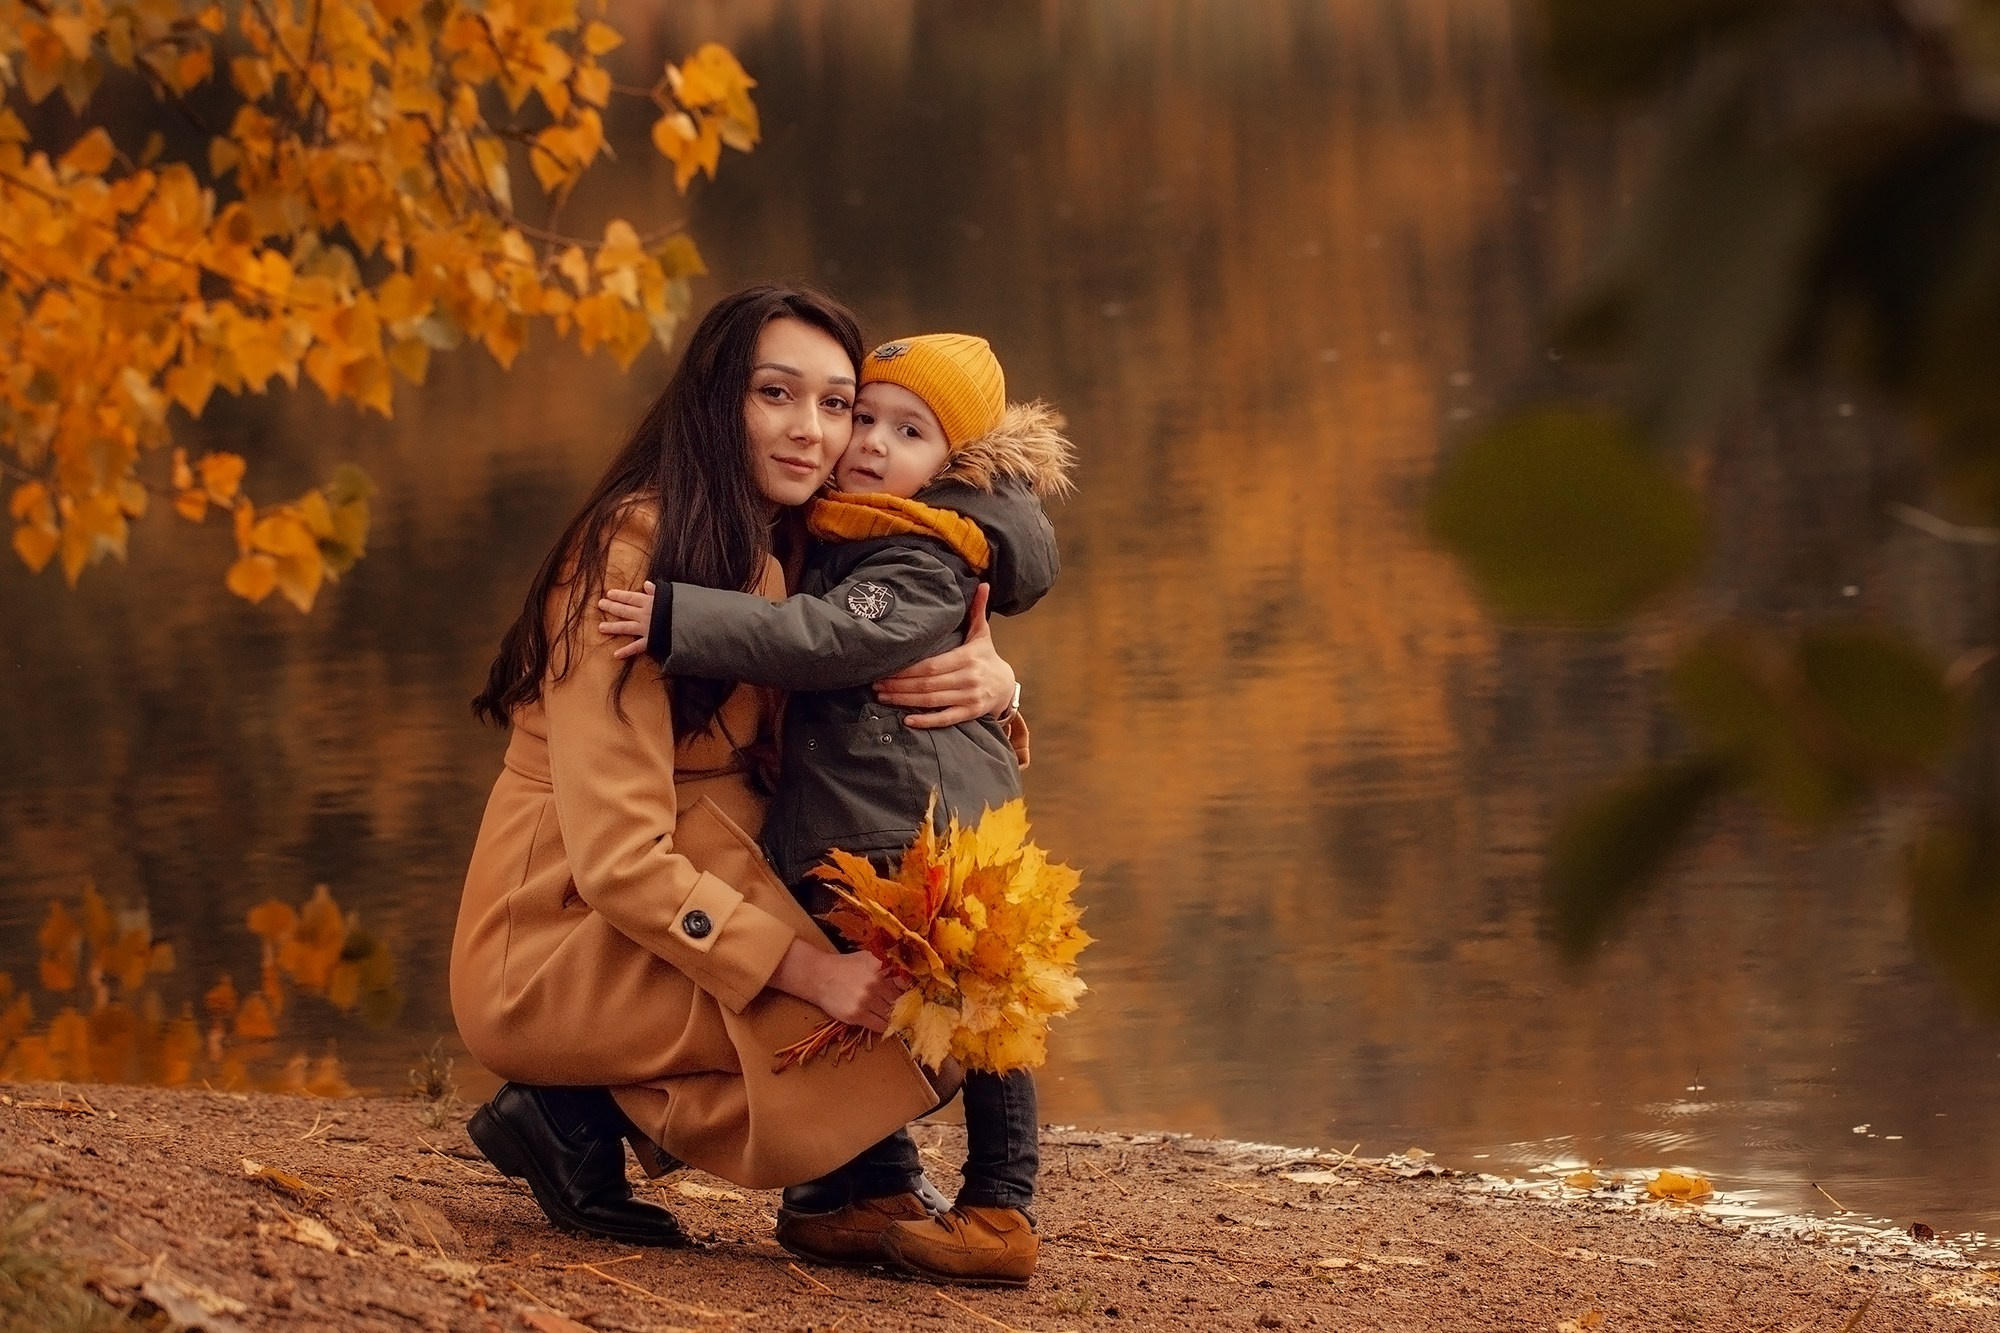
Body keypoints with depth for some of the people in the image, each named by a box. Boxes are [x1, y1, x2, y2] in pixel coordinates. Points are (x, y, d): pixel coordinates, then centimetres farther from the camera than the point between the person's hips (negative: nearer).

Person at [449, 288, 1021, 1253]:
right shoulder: (633, 552, -17)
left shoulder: (783, 560, 10)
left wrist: (991, 679, -15)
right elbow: (619, 856, -23)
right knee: (888, 1022, -21)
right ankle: (584, 1118, -9)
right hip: (556, 947, -9)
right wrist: (805, 971, -30)